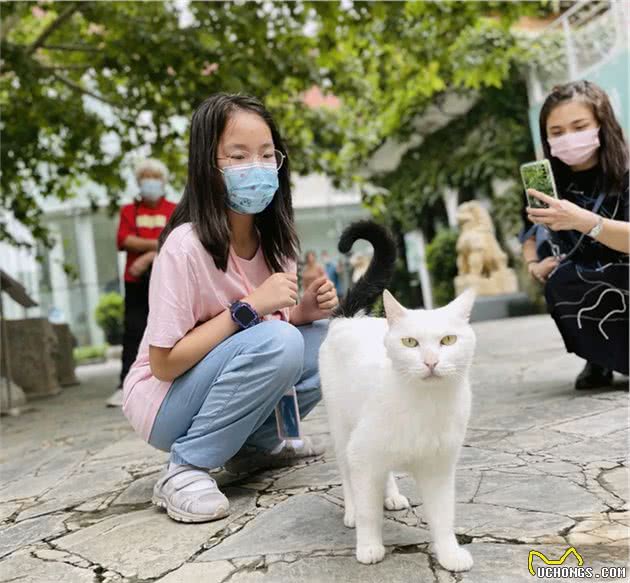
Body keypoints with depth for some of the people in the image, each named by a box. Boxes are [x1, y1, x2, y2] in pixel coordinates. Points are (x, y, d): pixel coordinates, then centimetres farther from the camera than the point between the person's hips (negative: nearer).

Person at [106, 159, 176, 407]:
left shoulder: (174, 211, 8)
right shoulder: (129, 210, 14)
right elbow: (124, 240, -3)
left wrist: (147, 258, -16)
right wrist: (157, 244, -12)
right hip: (136, 281, 1)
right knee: (133, 332, -3)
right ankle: (125, 386, -3)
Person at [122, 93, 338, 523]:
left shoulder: (274, 240, -4)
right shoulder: (186, 246, -24)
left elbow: (279, 319, 7)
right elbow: (164, 363, -22)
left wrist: (304, 311, -15)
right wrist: (247, 308, -29)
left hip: (226, 385, 7)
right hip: (164, 404, -7)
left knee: (328, 339, -9)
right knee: (275, 341, -30)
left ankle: (255, 445, 6)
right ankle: (186, 470, -16)